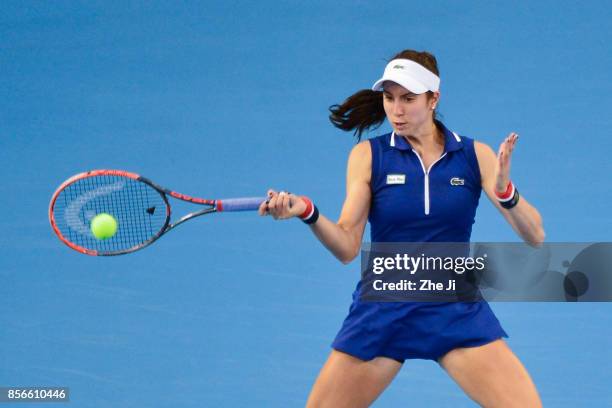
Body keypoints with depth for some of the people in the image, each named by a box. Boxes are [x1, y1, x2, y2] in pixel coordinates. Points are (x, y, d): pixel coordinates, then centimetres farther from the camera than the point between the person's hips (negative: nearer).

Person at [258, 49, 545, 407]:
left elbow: (535, 237, -7)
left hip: (458, 311, 0)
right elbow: (348, 247, -8)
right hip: (382, 309, 0)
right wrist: (307, 212, -27)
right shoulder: (368, 156, -2)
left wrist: (504, 191, -27)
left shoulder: (474, 155, -2)